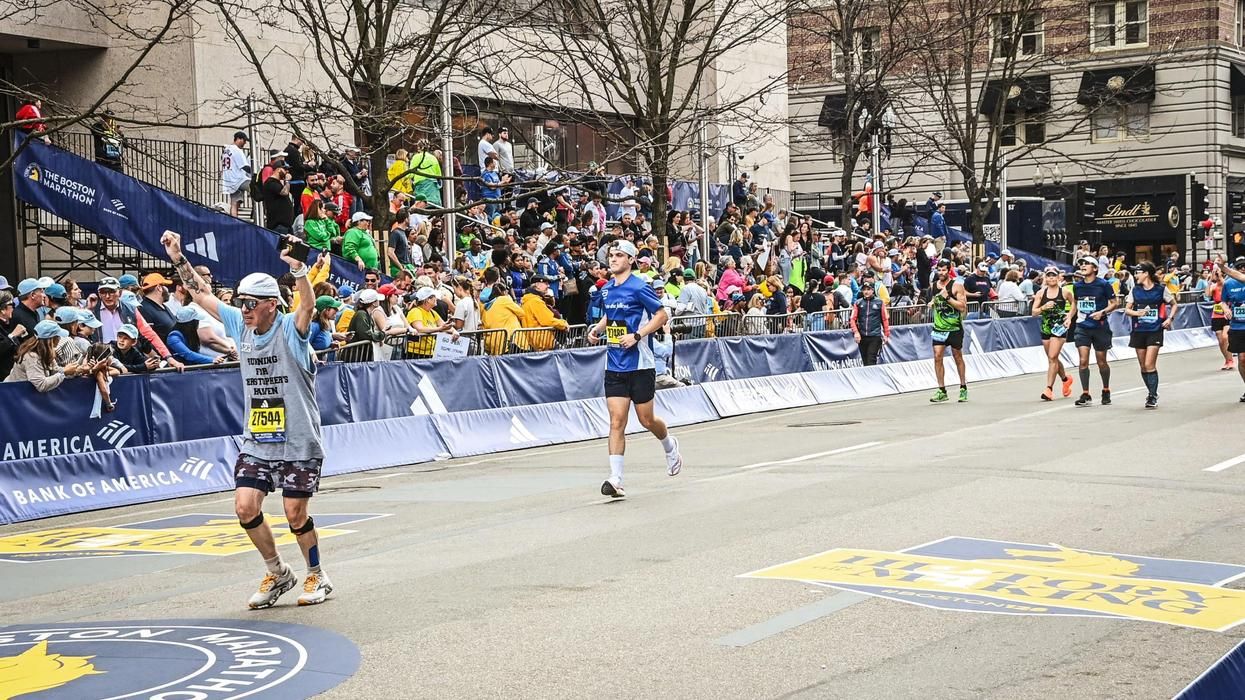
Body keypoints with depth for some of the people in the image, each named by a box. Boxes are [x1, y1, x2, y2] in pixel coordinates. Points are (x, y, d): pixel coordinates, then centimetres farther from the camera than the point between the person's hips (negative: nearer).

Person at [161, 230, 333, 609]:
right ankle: (278, 574, 16)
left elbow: (309, 304, -32)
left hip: (299, 443, -5)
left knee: (295, 514, -1)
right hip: (256, 442, 5)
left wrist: (298, 268, -49)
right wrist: (178, 259, 3)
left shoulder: (290, 329, -11)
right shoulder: (242, 326, 4)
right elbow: (203, 295, 10)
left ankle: (317, 577, 23)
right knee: (245, 507, -5)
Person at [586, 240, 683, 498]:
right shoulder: (607, 289, 10)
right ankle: (615, 479, -7)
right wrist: (597, 329, 6)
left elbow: (662, 315, -8)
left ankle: (670, 446, 39)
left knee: (646, 420, 6)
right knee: (616, 421, -4)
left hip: (640, 365, -5)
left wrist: (637, 336, -18)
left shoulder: (639, 288, -10)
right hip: (614, 366, 5)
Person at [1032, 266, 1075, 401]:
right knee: (1052, 358, 15)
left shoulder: (1065, 292, -3)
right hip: (1045, 328, 4)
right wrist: (1044, 307, -17)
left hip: (1060, 328, -4)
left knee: (1052, 357, -15)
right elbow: (1034, 312, 1)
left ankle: (1049, 389, -15)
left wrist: (1069, 317, -2)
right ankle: (1066, 379, 42)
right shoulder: (1041, 293, 3)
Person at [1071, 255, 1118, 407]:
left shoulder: (1103, 284, -7)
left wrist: (1102, 312, -17)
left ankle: (1106, 391, 29)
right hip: (1082, 327, 3)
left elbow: (1115, 303, -2)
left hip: (1100, 327, -3)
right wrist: (1069, 317, 7)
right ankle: (1085, 395, -5)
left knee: (1101, 362, 8)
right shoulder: (1077, 286, 6)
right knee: (1083, 361, -8)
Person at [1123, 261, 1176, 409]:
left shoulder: (1161, 289, -3)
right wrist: (1138, 313, -12)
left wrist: (1170, 319, -6)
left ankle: (1153, 397, -5)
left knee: (1149, 365, -13)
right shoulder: (1135, 290, 6)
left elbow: (1174, 304, 9)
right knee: (1143, 366, 7)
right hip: (1139, 331, 4)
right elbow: (1127, 310, 8)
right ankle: (1152, 392, 24)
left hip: (1155, 331, -4)